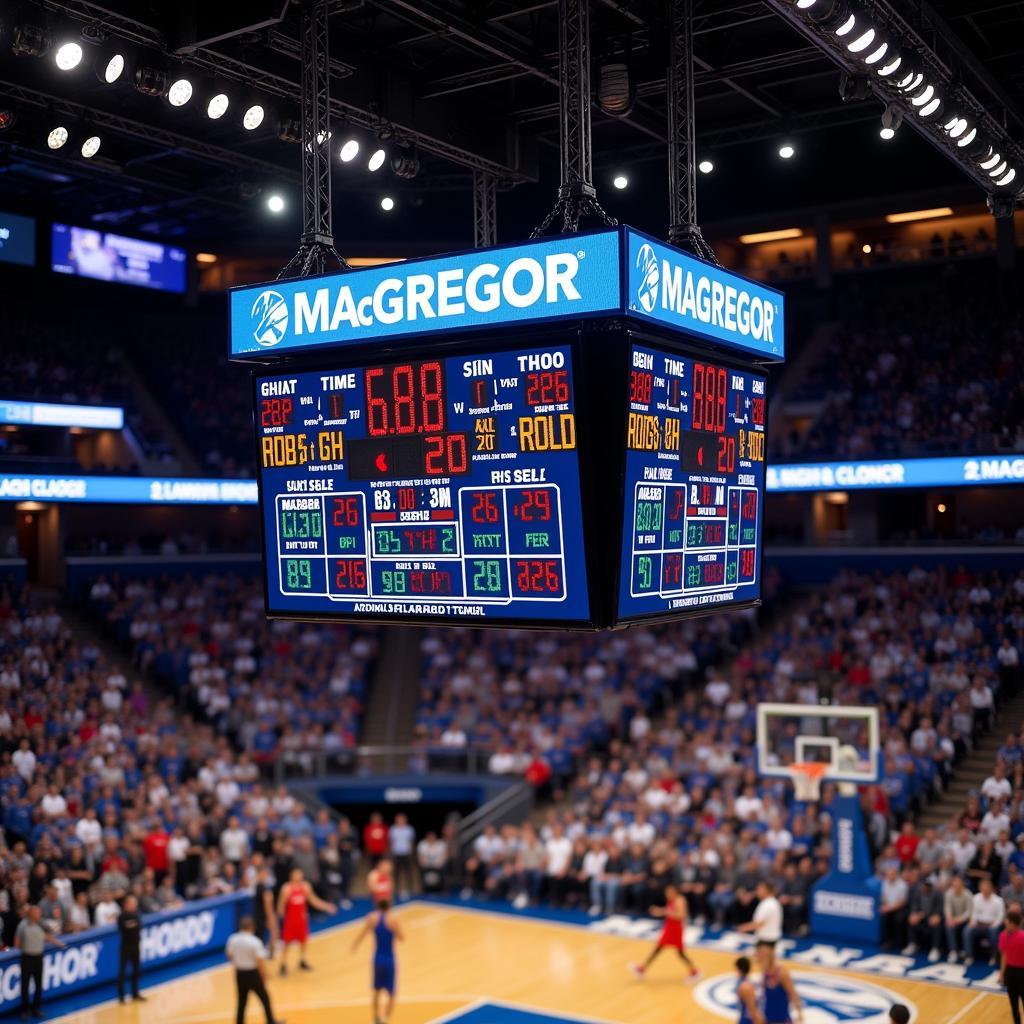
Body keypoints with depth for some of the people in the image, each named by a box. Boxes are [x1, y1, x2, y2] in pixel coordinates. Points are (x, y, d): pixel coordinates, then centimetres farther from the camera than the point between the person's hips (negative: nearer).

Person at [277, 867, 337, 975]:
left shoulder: (306, 886, -3)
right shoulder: (287, 888, -19)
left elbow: (313, 899, 7)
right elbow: (281, 904, -16)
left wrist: (326, 906, 3)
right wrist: (281, 913, -31)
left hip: (302, 917, 5)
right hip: (290, 918, -5)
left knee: (303, 940, 14)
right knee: (287, 943, 1)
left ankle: (302, 962, 33)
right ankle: (283, 965, 11)